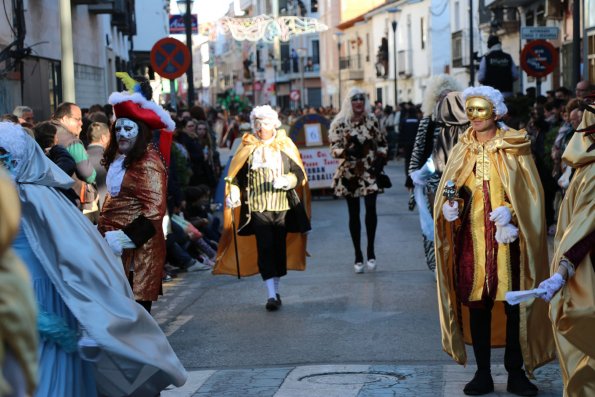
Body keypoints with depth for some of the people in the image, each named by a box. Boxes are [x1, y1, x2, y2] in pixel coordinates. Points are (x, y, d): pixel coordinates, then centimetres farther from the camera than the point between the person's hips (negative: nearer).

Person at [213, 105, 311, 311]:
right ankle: (271, 295, -12)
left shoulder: (285, 146, 6)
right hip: (257, 207, -1)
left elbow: (299, 174, 3)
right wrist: (233, 193, -13)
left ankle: (276, 290, 21)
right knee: (265, 249, -9)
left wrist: (285, 180, -17)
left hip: (283, 206, 1)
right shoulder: (247, 148, 6)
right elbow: (236, 175, 5)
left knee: (280, 248, 7)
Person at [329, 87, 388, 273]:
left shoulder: (372, 120, 5)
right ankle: (358, 256, 11)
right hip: (350, 173, -1)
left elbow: (382, 142, 15)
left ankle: (371, 251, -5)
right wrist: (347, 151, -23)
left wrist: (381, 158, -1)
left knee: (371, 208, -16)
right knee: (354, 213, 4)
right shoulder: (340, 123, -2)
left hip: (370, 172, 1)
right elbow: (334, 148, -4)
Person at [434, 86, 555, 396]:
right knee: (477, 306, 4)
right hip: (473, 239, 2)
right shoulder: (462, 151, 10)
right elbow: (448, 193, 9)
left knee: (514, 306, -1)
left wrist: (510, 211, -20)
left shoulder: (515, 148, 1)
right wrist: (449, 207, -13)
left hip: (507, 239, -2)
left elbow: (530, 193, -3)